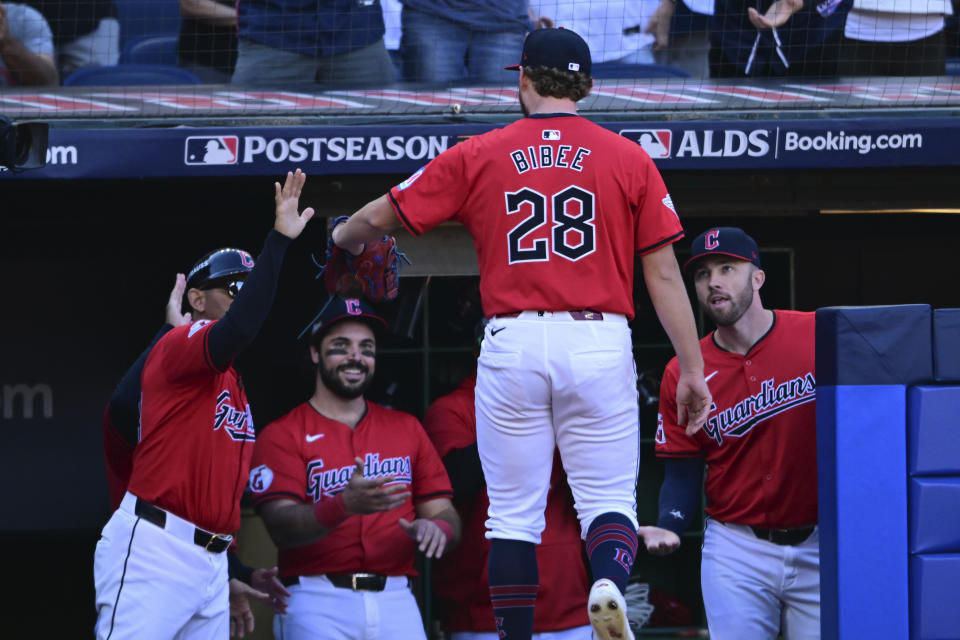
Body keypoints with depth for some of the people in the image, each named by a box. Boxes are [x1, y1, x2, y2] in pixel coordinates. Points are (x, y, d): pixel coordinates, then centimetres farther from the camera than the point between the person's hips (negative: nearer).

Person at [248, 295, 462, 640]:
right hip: (318, 606, -3)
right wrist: (344, 505, -28)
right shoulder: (282, 435, 4)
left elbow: (444, 512, 14)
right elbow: (282, 527, -9)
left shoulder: (406, 428, 18)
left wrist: (437, 528, -11)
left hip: (395, 599, 3)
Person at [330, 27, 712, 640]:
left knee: (513, 514, 8)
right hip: (600, 344, 0)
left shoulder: (477, 156, 6)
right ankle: (610, 584, -28)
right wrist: (692, 370, 4)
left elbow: (379, 217, 11)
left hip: (512, 345, 0)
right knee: (609, 500, 2)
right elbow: (664, 274, 2)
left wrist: (343, 237, 33)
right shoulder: (630, 160, 5)